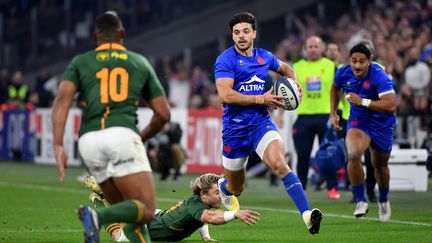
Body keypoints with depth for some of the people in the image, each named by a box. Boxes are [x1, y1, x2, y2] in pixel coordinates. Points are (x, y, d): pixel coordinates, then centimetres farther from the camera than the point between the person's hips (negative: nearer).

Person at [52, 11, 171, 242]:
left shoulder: (80, 62, 19)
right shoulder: (140, 62, 21)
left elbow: (63, 98, 0)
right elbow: (163, 114, 20)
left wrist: (58, 145, -7)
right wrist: (141, 137, 38)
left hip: (89, 139, 3)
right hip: (122, 134, -3)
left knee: (128, 210, 17)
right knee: (146, 210, -6)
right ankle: (97, 216, -32)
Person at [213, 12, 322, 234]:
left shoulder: (264, 57, 6)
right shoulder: (225, 60, -10)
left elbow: (285, 68, 29)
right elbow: (225, 95, -22)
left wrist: (294, 83, 7)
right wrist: (261, 99, -20)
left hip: (261, 123, 2)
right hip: (235, 128, -2)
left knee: (279, 164, -28)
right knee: (236, 189, 13)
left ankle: (307, 214, -38)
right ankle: (221, 188, 52)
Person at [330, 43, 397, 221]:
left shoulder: (379, 76, -27)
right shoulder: (343, 74, -11)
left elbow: (391, 105, -36)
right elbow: (335, 88, 15)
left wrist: (363, 101, -37)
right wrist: (333, 113, 10)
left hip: (381, 125, -2)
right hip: (357, 122, 2)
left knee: (380, 166, 16)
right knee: (353, 155, -28)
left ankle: (383, 200, 47)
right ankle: (361, 201, -15)